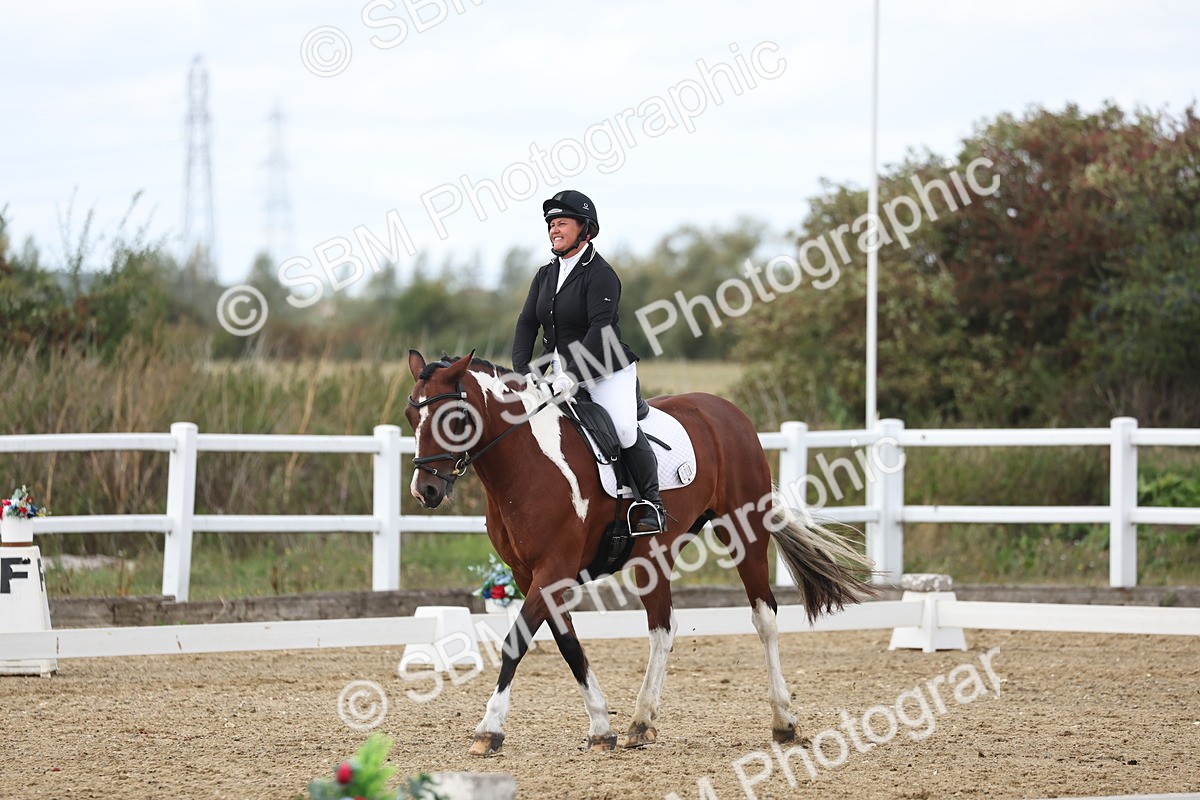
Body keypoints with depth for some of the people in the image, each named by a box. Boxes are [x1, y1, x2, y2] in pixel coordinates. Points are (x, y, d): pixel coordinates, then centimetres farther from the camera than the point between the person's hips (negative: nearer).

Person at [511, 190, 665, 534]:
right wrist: (521, 370, -9)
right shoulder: (545, 276, 11)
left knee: (624, 428, -24)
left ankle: (652, 505, -12)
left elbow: (599, 329, -22)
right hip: (560, 372, 7)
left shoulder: (600, 274, -12)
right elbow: (527, 323, 7)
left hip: (608, 372, -7)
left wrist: (572, 375, -30)